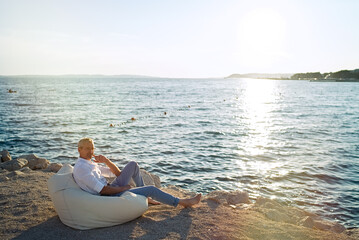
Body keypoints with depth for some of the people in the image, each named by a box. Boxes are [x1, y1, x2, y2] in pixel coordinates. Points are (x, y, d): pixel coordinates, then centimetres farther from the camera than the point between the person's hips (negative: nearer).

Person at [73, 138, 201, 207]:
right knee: (152, 189, -11)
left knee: (133, 165, 9)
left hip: (111, 188, 10)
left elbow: (117, 173, 14)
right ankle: (182, 202, 8)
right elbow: (103, 191, -24)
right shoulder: (81, 168, -18)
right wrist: (123, 188, -12)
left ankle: (144, 196, 17)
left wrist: (106, 161, -3)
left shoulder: (90, 163, 12)